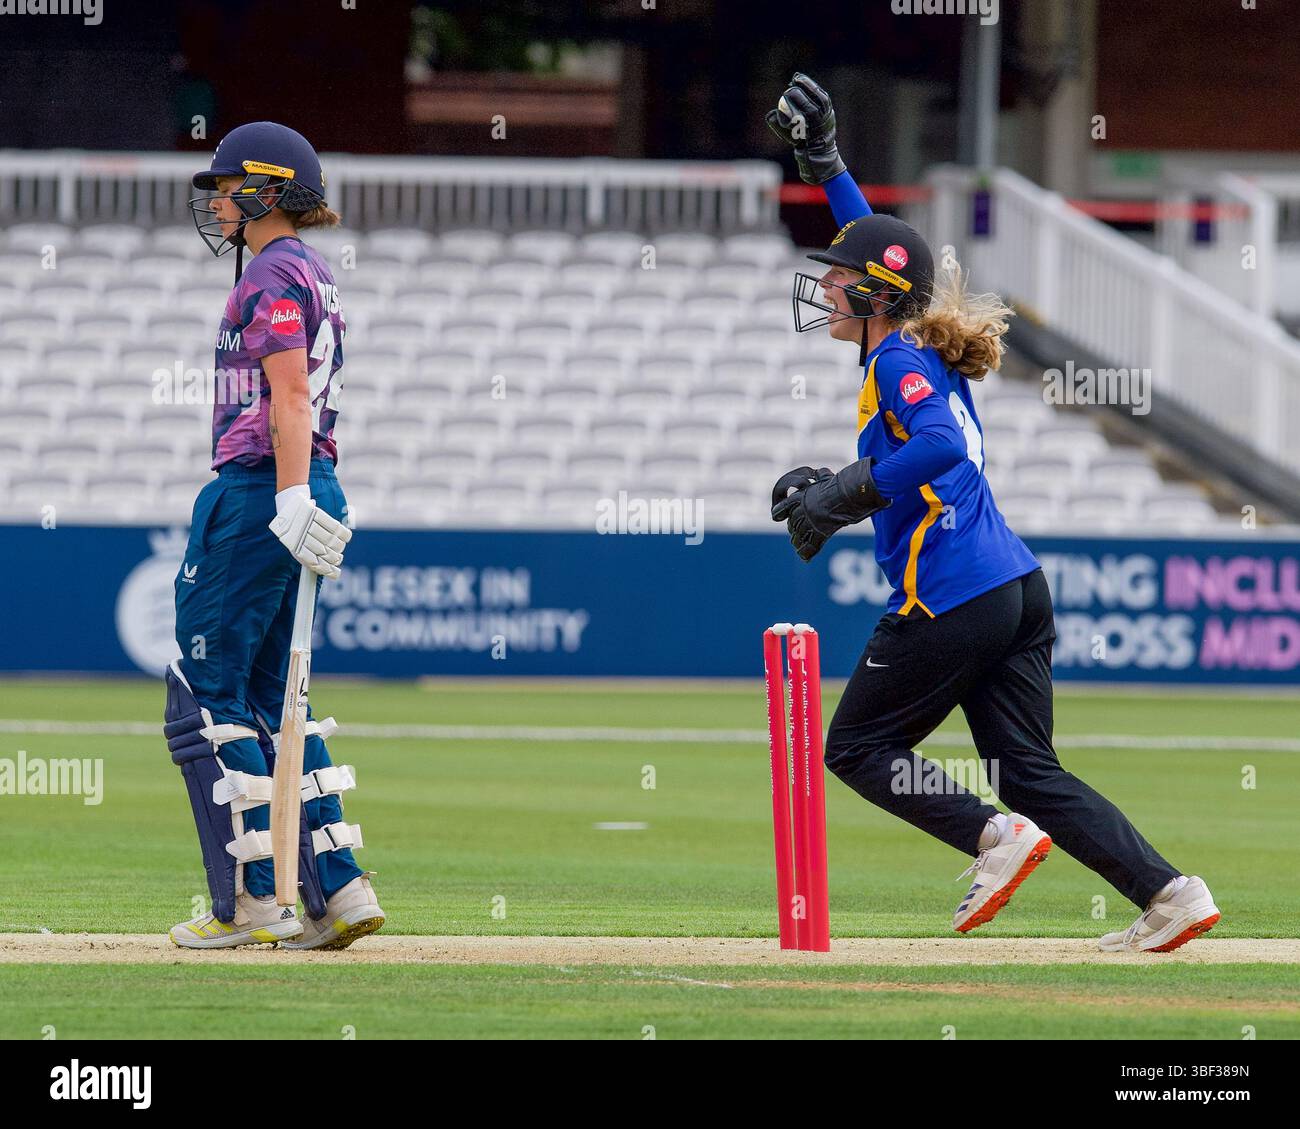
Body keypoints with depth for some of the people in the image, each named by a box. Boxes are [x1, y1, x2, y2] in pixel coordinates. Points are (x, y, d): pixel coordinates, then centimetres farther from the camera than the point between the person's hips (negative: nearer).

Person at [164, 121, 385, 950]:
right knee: (269, 694, 13)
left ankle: (255, 898, -8)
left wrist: (291, 499, -28)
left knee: (206, 695, -5)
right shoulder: (313, 274, 20)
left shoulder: (274, 275, -11)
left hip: (258, 492, -10)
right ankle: (337, 889, 6)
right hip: (305, 492, 10)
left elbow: (289, 395, -21)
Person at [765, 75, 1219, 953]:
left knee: (856, 749, 7)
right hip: (1019, 589, 9)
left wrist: (839, 496, -22)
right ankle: (1169, 891, -7)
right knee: (1030, 772, 7)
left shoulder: (900, 362, -9)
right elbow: (880, 251, 32)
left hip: (948, 600, -9)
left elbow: (940, 446, -28)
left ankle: (998, 838, -10)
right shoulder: (921, 348, 16)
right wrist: (824, 164, 34)